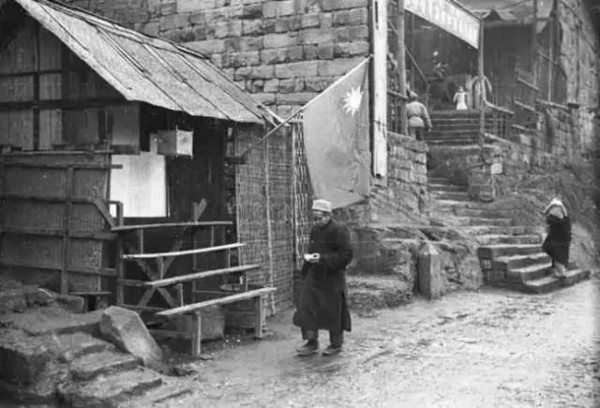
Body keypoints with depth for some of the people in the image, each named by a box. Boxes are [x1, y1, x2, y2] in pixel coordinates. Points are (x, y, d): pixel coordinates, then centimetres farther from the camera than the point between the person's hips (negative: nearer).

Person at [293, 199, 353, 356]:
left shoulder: (339, 231, -13)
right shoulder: (315, 230, 9)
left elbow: (346, 255, -18)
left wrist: (323, 258, -24)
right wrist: (309, 258, 7)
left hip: (332, 278, -6)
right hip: (314, 276, 7)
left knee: (333, 312, 4)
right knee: (307, 308, 0)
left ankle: (336, 344, 21)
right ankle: (311, 342, 9)